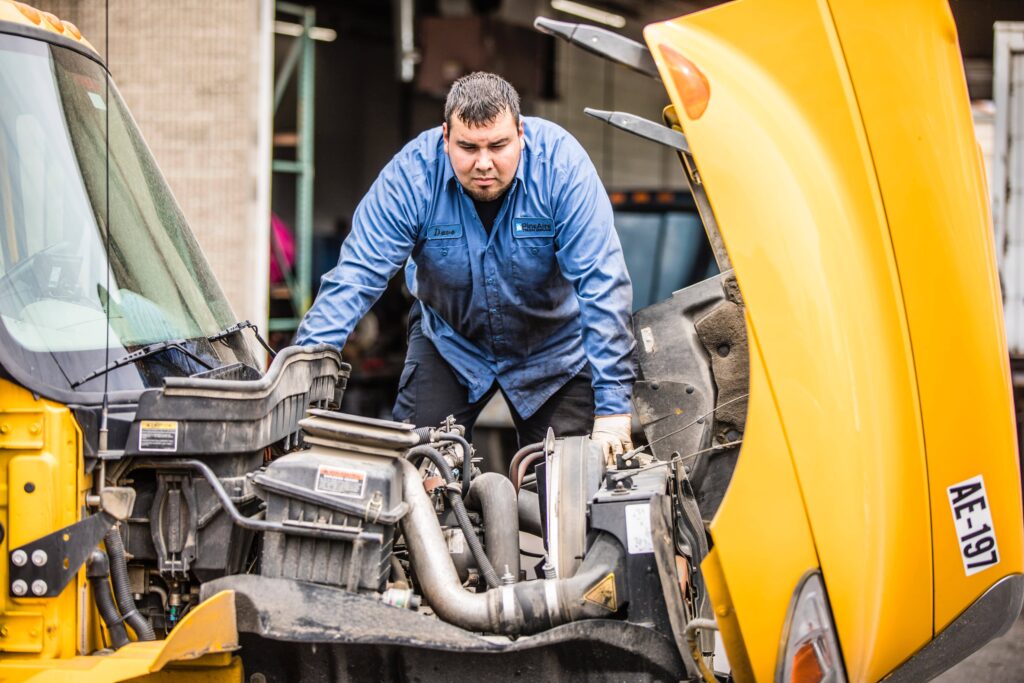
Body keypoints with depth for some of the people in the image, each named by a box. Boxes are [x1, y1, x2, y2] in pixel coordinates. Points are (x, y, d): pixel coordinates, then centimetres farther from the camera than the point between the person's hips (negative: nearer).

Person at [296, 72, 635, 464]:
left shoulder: (561, 164, -28)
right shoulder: (413, 173, -25)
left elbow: (602, 283, -29)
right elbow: (356, 276, -25)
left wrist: (612, 406, -34)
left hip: (552, 349, -1)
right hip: (449, 340, 1)